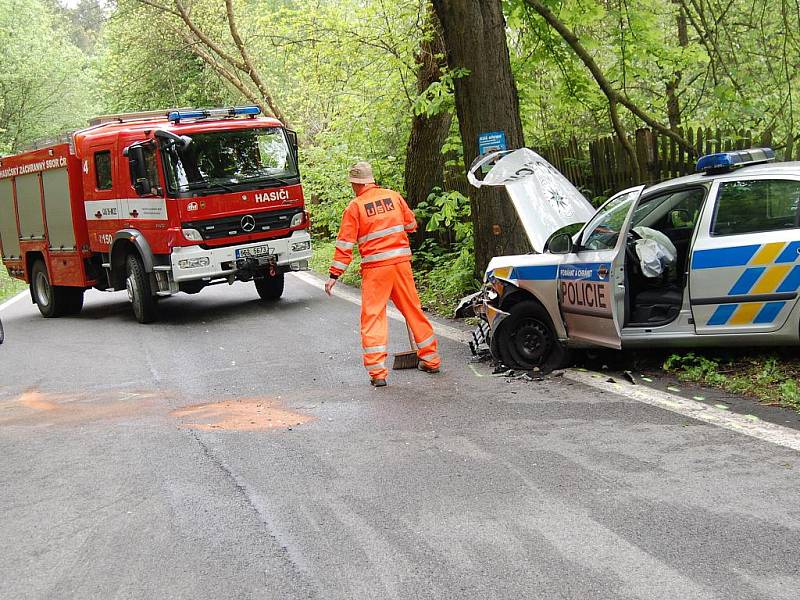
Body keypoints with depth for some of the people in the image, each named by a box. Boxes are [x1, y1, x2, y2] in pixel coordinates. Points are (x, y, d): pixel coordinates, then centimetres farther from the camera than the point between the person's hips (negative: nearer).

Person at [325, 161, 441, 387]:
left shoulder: (355, 206, -4)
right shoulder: (394, 196, 6)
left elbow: (345, 243, -5)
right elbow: (411, 224, 17)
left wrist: (334, 275, -3)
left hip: (375, 267, -4)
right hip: (401, 260, 4)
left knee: (373, 316, 1)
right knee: (413, 309, 15)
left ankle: (377, 372, -5)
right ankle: (431, 360, 24)